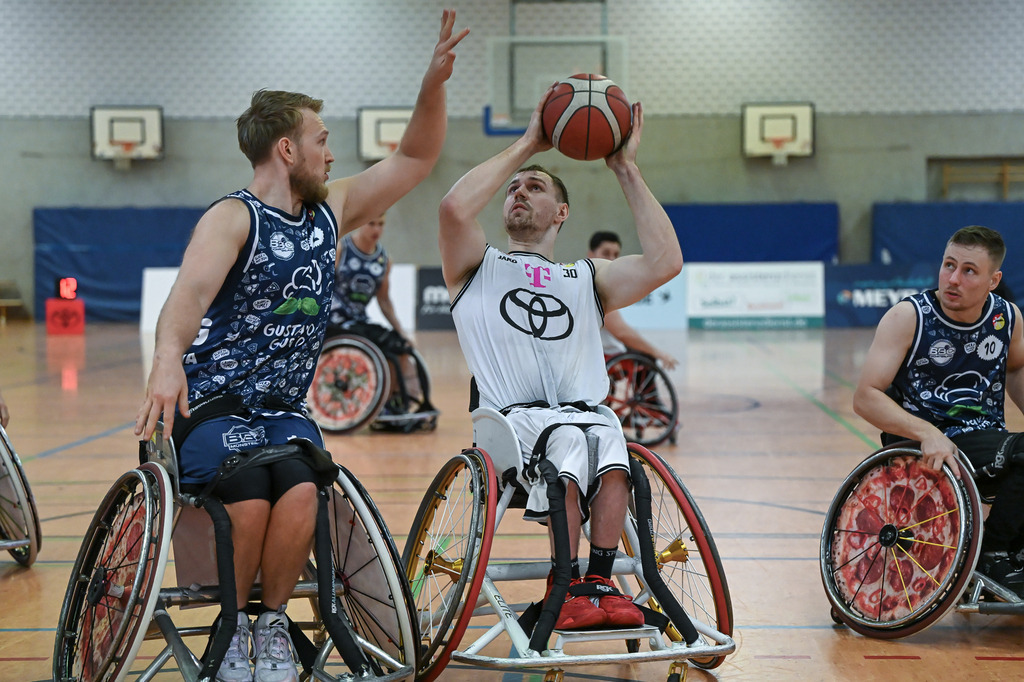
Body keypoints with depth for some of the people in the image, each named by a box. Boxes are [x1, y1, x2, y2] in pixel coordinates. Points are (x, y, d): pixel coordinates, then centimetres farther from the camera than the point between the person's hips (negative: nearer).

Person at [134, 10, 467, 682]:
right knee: (250, 503, -31)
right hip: (214, 400, -4)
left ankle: (273, 625, -5)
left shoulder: (331, 211, 12)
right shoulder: (233, 218, -8)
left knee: (301, 494, -28)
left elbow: (415, 159, 17)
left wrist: (434, 84, 2)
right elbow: (191, 291, -27)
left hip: (284, 407, 5)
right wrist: (168, 361, -47)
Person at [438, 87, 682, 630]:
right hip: (510, 422, -2)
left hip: (586, 416, 2)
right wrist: (528, 144, 4)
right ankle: (569, 586, -26)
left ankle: (599, 582, -28)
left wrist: (625, 168, 8)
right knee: (570, 438, -35)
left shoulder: (589, 278, 26)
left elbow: (665, 262, 5)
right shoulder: (477, 268, 20)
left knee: (607, 436, -34)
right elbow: (454, 208, -4)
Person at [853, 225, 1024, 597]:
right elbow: (865, 398, -14)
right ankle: (992, 553, -9)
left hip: (987, 441, 5)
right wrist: (927, 433, -29)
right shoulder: (909, 316, -10)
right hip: (922, 449, -5)